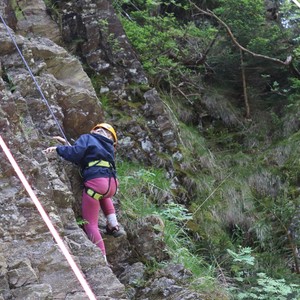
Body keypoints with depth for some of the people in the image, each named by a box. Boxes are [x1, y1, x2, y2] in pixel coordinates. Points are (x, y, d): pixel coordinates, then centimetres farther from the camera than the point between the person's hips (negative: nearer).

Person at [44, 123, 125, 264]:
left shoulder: (87, 138, 15)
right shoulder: (108, 147, 30)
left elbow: (76, 153, -3)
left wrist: (58, 148, 8)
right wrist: (67, 144, 34)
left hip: (95, 182, -6)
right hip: (112, 184, 6)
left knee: (90, 224, 0)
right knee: (103, 195, 42)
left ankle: (103, 259, -10)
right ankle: (114, 226, 27)